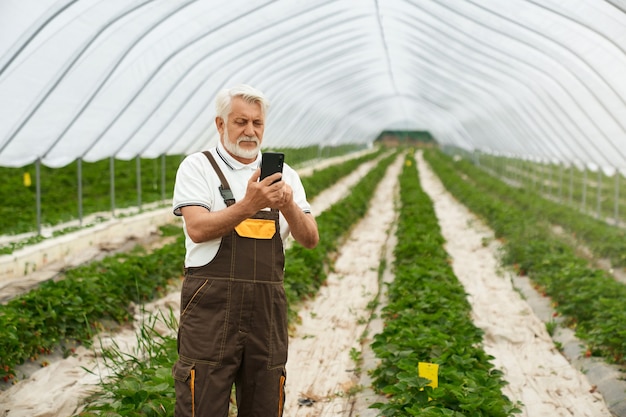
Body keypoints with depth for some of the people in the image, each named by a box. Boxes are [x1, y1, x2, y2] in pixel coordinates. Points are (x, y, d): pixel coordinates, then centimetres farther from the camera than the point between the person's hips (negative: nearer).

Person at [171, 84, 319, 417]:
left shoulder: (283, 175, 13)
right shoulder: (197, 167, 3)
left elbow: (310, 240, 4)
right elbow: (197, 229, -13)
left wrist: (289, 206, -16)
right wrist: (249, 204, -25)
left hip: (268, 306, 4)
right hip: (212, 303, -4)